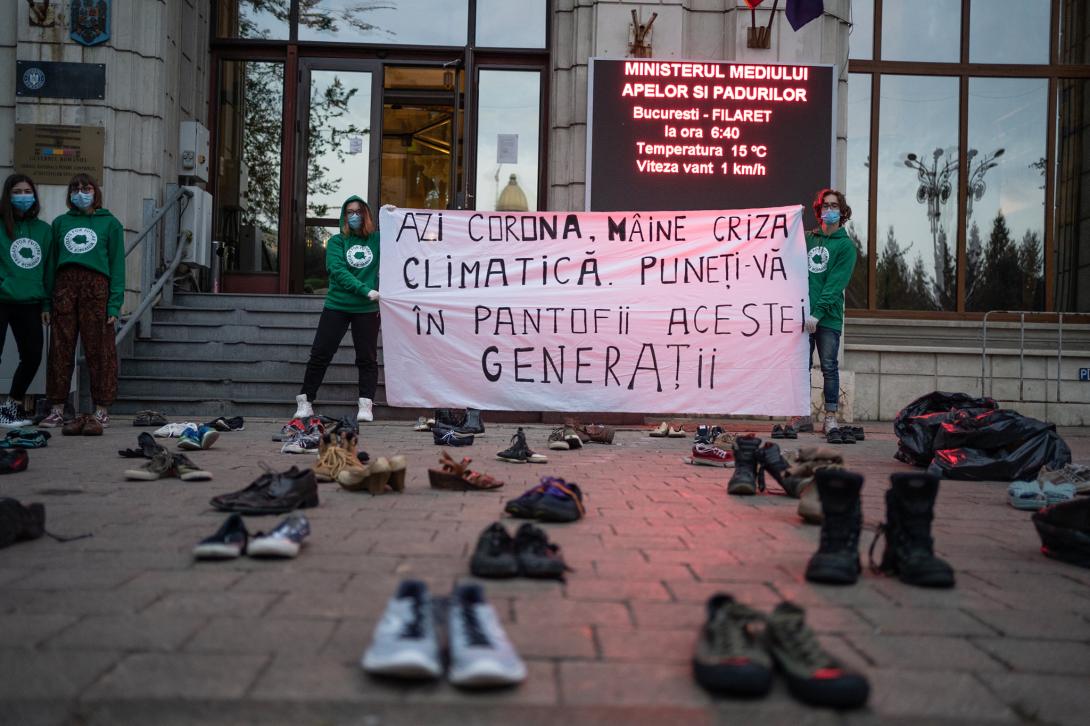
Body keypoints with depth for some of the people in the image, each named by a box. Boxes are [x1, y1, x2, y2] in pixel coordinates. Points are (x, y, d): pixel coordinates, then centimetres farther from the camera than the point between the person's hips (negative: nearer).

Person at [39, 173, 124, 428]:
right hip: (64, 286, 3)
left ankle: (101, 410, 1)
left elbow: (117, 264, 2)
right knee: (60, 350, 2)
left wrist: (115, 303, -8)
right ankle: (57, 409, 7)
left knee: (99, 350, -4)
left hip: (97, 286, -3)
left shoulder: (110, 223, 9)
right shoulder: (61, 222, 18)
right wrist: (46, 301, 6)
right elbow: (51, 263, 16)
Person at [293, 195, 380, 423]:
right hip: (336, 306, 0)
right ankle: (305, 402, 10)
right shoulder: (336, 241, 2)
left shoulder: (377, 240, 5)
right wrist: (366, 290, -22)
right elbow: (338, 271, -11)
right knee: (320, 354, 1)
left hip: (367, 310, 0)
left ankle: (366, 405, 5)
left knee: (367, 358, 1)